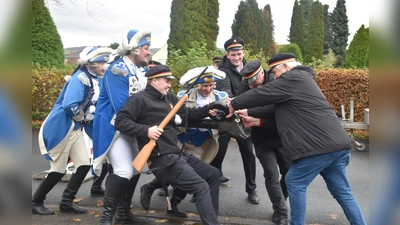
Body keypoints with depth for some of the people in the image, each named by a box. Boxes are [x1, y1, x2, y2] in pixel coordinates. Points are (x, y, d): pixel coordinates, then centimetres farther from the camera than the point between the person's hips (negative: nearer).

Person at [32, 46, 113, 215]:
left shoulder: (93, 80, 8)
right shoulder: (80, 78, -20)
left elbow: (92, 105, 16)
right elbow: (69, 105, -31)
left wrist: (89, 119, -3)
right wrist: (84, 117, -14)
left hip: (75, 129, 8)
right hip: (59, 128, -8)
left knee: (84, 164, 5)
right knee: (59, 169, 2)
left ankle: (66, 202, 18)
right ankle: (35, 202, 21)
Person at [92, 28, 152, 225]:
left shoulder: (140, 70, 8)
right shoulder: (117, 70, -20)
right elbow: (122, 107, -28)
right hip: (113, 127, -9)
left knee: (135, 169, 14)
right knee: (123, 171, -18)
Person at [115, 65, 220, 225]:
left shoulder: (169, 98, 16)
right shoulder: (140, 99, -8)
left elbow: (189, 114, 17)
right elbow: (120, 121, -14)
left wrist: (209, 108, 2)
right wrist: (146, 130, -23)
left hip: (177, 154, 10)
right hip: (162, 159, -10)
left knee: (213, 174, 18)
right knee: (201, 187, -16)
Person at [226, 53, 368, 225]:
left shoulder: (292, 79, -7)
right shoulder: (301, 79, 24)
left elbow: (261, 94, -6)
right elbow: (285, 114, 24)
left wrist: (234, 104, 8)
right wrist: (257, 121, 19)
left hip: (320, 145, -10)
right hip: (337, 143, 10)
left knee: (295, 183, 5)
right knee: (341, 190, 16)